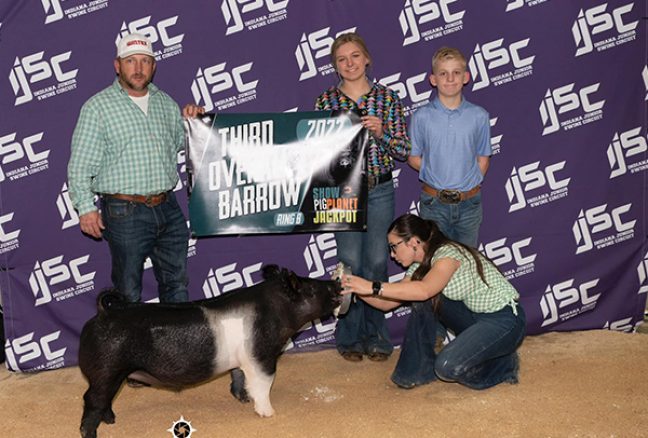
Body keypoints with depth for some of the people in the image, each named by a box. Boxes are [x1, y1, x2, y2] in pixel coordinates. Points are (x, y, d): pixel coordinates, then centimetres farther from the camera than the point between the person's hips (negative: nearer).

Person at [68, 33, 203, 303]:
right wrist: (86, 207, -15)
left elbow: (183, 144, 23)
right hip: (126, 213, -5)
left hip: (169, 209, 5)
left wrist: (192, 121, 4)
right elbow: (80, 165, -7)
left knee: (176, 284, 14)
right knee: (128, 293, 5)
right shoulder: (98, 106, -3)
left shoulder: (166, 103, 12)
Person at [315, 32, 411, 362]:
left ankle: (376, 334, 18)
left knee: (377, 262, 4)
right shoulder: (325, 101, 2)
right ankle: (350, 336, 14)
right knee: (350, 262, -1)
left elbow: (404, 151, 1)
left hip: (380, 190, 1)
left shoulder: (387, 98, 3)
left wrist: (381, 132, -15)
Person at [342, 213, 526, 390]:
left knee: (447, 366, -25)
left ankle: (503, 364, 2)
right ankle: (421, 368, 2)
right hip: (475, 316, 8)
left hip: (505, 319, -8)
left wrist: (373, 287, -42)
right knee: (422, 301, -9)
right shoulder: (420, 266, 4)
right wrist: (357, 288, -11)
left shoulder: (448, 253, -22)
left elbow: (424, 290, -42)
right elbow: (387, 303, 3)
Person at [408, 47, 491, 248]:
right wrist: (434, 174, -7)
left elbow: (483, 158, 5)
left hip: (469, 203, 1)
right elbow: (413, 157, 2)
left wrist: (470, 183, -5)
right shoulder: (421, 117, -5)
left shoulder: (479, 116, -2)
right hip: (434, 202, -1)